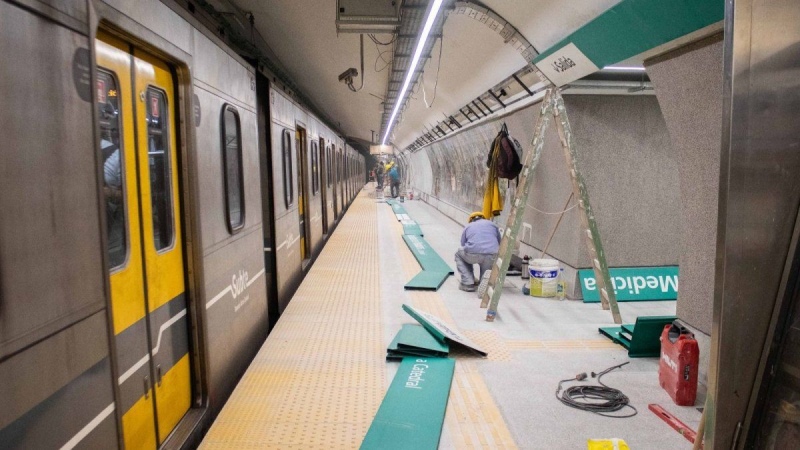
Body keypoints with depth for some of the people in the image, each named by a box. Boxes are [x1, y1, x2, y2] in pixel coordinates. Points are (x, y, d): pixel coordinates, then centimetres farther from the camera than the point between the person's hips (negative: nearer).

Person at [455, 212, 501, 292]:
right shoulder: (492, 225, 31)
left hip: (473, 254, -2)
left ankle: (468, 283, 17)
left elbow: (464, 247, 34)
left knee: (459, 254, 30)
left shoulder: (467, 227, 28)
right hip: (493, 257, 2)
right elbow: (499, 245, 38)